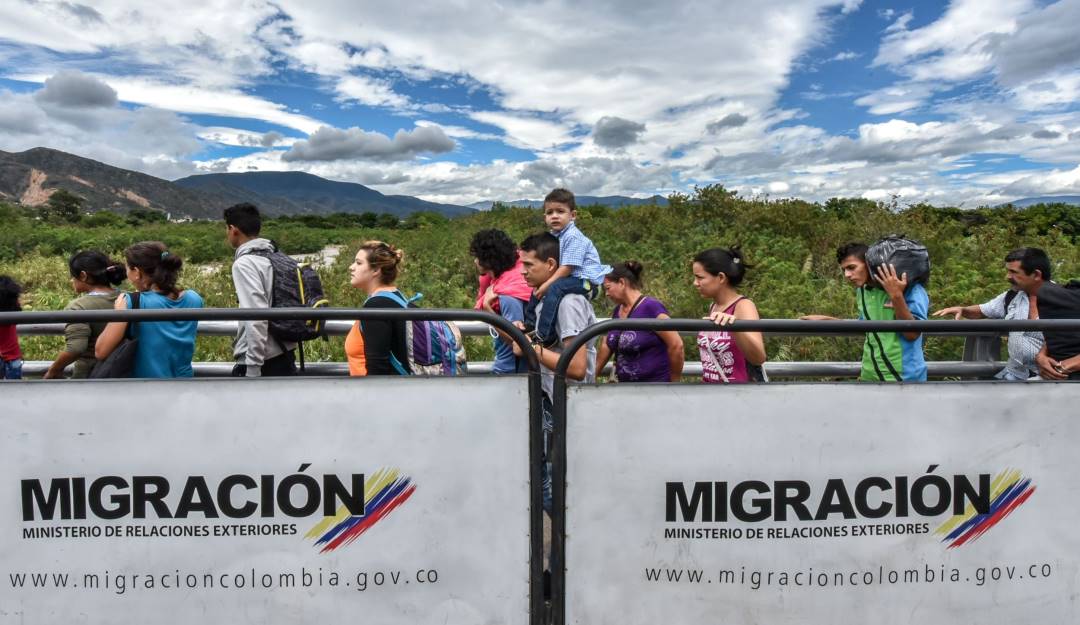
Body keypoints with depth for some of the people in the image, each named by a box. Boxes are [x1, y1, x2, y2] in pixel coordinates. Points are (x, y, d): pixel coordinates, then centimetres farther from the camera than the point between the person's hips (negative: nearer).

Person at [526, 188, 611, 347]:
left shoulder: (573, 237, -19)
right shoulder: (553, 236, 8)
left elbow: (567, 267, -23)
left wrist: (546, 284, -23)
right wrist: (542, 284, -5)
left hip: (586, 280, -10)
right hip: (571, 279, 10)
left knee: (555, 288, -30)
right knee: (539, 287, 12)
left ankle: (545, 335, -30)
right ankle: (529, 324, 24)